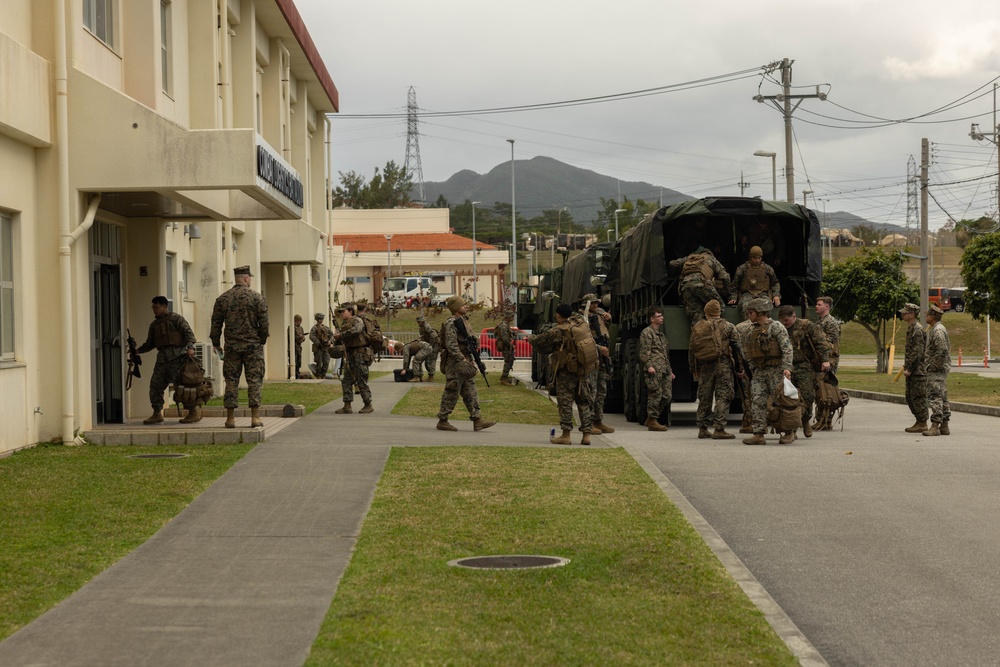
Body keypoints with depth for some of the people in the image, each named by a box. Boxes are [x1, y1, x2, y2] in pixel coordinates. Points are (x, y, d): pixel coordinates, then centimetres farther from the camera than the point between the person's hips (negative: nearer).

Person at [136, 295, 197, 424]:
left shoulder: (175, 318, 2)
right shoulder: (154, 324, 22)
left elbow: (188, 331, -7)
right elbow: (150, 343, 26)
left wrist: (190, 346, -22)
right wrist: (138, 350, 11)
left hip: (176, 356, -7)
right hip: (162, 358, 7)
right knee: (155, 384, 1)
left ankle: (193, 413, -5)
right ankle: (157, 414, 9)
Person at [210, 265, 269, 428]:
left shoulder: (222, 298, 5)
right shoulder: (256, 297, -4)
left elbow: (216, 323, 8)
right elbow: (264, 322, -5)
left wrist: (216, 343, 16)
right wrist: (263, 339, 8)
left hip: (231, 346, 2)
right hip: (253, 346, -2)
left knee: (231, 381, 6)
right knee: (254, 380, 1)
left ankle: (230, 418, 5)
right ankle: (255, 416, -5)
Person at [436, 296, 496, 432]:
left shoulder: (463, 321, 17)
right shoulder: (451, 323, -13)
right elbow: (451, 344, -22)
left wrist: (470, 361, 19)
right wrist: (461, 360, -26)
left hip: (464, 361, 10)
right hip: (455, 363, -10)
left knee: (470, 392, 5)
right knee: (451, 393, -4)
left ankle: (477, 420, 3)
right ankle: (442, 421, 3)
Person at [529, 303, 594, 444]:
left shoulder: (557, 331, -13)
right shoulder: (581, 323, 2)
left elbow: (539, 341, 0)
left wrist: (530, 338, 19)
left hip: (566, 370, -6)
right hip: (582, 369, 6)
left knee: (565, 402, -1)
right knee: (583, 401, 10)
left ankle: (566, 435, -2)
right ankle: (586, 434, 7)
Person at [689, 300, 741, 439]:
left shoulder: (697, 328, 8)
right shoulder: (728, 327, 1)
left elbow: (692, 350, 10)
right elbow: (737, 347, -1)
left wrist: (693, 370, 17)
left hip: (704, 367, 3)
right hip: (723, 366, -3)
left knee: (704, 398, 11)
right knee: (723, 397, -2)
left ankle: (702, 429, 14)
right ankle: (719, 429, -8)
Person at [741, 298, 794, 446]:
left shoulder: (776, 327, -6)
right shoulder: (753, 331, 17)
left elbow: (787, 348, -15)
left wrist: (787, 367, -24)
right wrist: (753, 371, 17)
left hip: (776, 370, -7)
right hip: (760, 372, 7)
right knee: (757, 402, -4)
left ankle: (789, 433, 8)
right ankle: (758, 435, -6)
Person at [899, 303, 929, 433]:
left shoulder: (917, 330, -15)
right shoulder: (911, 328, 16)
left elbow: (917, 351, -21)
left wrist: (909, 368, -21)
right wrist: (906, 366, 18)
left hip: (918, 370, -10)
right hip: (912, 370, 10)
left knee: (918, 397, -6)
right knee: (910, 397, 14)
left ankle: (922, 424, -1)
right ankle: (919, 421, 22)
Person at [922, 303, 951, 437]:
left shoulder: (937, 331, -16)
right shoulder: (937, 329, 17)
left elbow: (942, 351, -24)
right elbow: (947, 348, 26)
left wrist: (933, 366, -18)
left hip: (936, 370, -11)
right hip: (942, 368, 11)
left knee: (935, 397, -12)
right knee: (942, 397, 11)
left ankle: (935, 426, -14)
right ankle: (944, 426, 15)